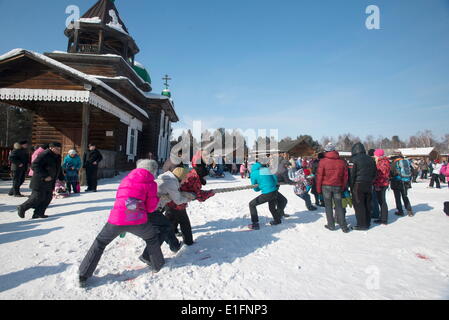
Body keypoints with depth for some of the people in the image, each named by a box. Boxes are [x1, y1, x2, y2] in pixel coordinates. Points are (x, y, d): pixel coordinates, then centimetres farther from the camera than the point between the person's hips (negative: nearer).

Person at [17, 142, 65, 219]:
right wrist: (45, 176, -25)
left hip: (50, 183, 9)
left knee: (47, 198, 5)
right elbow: (34, 166, -22)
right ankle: (22, 208, 15)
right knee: (37, 198, -5)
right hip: (40, 181, -9)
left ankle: (39, 213, 12)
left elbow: (58, 170, 24)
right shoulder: (44, 155, -16)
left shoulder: (57, 157, 13)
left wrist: (62, 178, 15)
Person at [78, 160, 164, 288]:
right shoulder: (151, 183, 8)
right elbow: (151, 208, 6)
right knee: (152, 238, 27)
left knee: (99, 243, 25)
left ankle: (83, 276, 26)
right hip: (138, 220, -2)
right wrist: (157, 198, 25)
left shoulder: (125, 179, 22)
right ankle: (157, 265, 38)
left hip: (116, 219, 3)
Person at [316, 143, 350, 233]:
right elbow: (345, 176, 7)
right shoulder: (342, 161, 2)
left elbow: (319, 175, -7)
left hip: (326, 186, -2)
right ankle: (344, 226, 9)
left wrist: (318, 188, 1)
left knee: (328, 206, 8)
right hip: (338, 187, 3)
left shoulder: (323, 161, -9)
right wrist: (343, 187, 16)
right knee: (339, 206, 9)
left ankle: (331, 225, 12)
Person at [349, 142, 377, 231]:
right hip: (369, 185, 7)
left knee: (359, 205, -1)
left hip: (358, 185, -7)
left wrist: (351, 186, -4)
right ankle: (367, 223, 22)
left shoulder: (355, 160, -11)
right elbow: (374, 173, 15)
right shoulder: (371, 159, 10)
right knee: (367, 204, 13)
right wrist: (370, 182, 19)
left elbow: (352, 174, -11)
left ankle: (362, 224, 2)